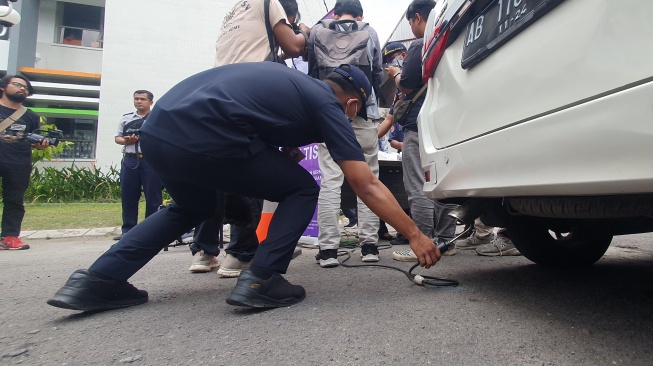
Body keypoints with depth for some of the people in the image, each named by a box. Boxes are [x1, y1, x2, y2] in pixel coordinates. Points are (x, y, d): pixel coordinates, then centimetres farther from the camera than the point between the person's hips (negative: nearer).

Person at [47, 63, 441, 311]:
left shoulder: (290, 80, 28)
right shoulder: (329, 107, 8)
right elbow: (368, 186, 3)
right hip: (204, 138, -8)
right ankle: (261, 281, 1)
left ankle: (99, 280, 24)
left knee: (192, 207, 32)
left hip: (158, 128, 8)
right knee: (302, 189, 11)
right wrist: (415, 235, 10)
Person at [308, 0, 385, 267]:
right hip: (364, 113, 1)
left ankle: (328, 248, -4)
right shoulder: (370, 33, 13)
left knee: (330, 180, -2)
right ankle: (369, 245, 6)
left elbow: (312, 72, 13)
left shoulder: (318, 31, 12)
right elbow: (378, 76, 14)